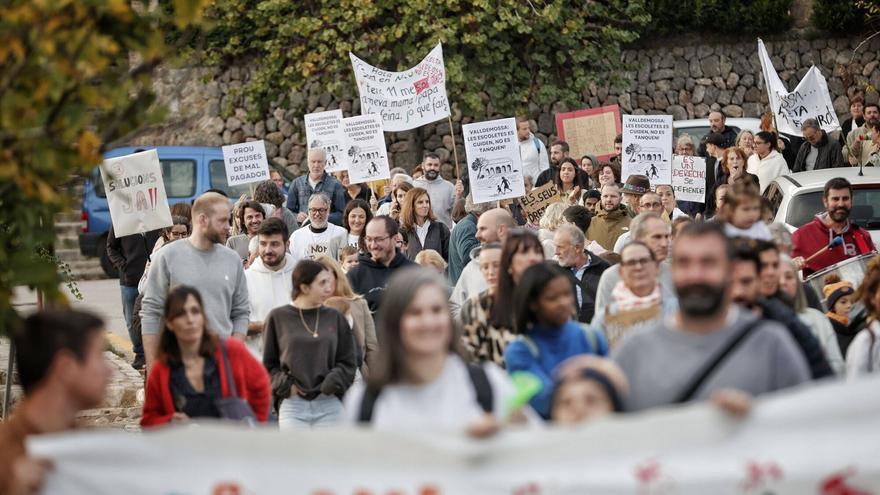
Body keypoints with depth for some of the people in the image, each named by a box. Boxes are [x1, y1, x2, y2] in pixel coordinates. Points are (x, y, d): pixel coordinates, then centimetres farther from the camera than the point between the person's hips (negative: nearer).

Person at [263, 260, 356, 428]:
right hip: (293, 404, -2)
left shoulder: (335, 318, 6)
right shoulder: (278, 317, 2)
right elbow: (269, 364, 7)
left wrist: (333, 383, -8)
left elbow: (348, 362, 9)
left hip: (329, 406, 2)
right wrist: (285, 384, -8)